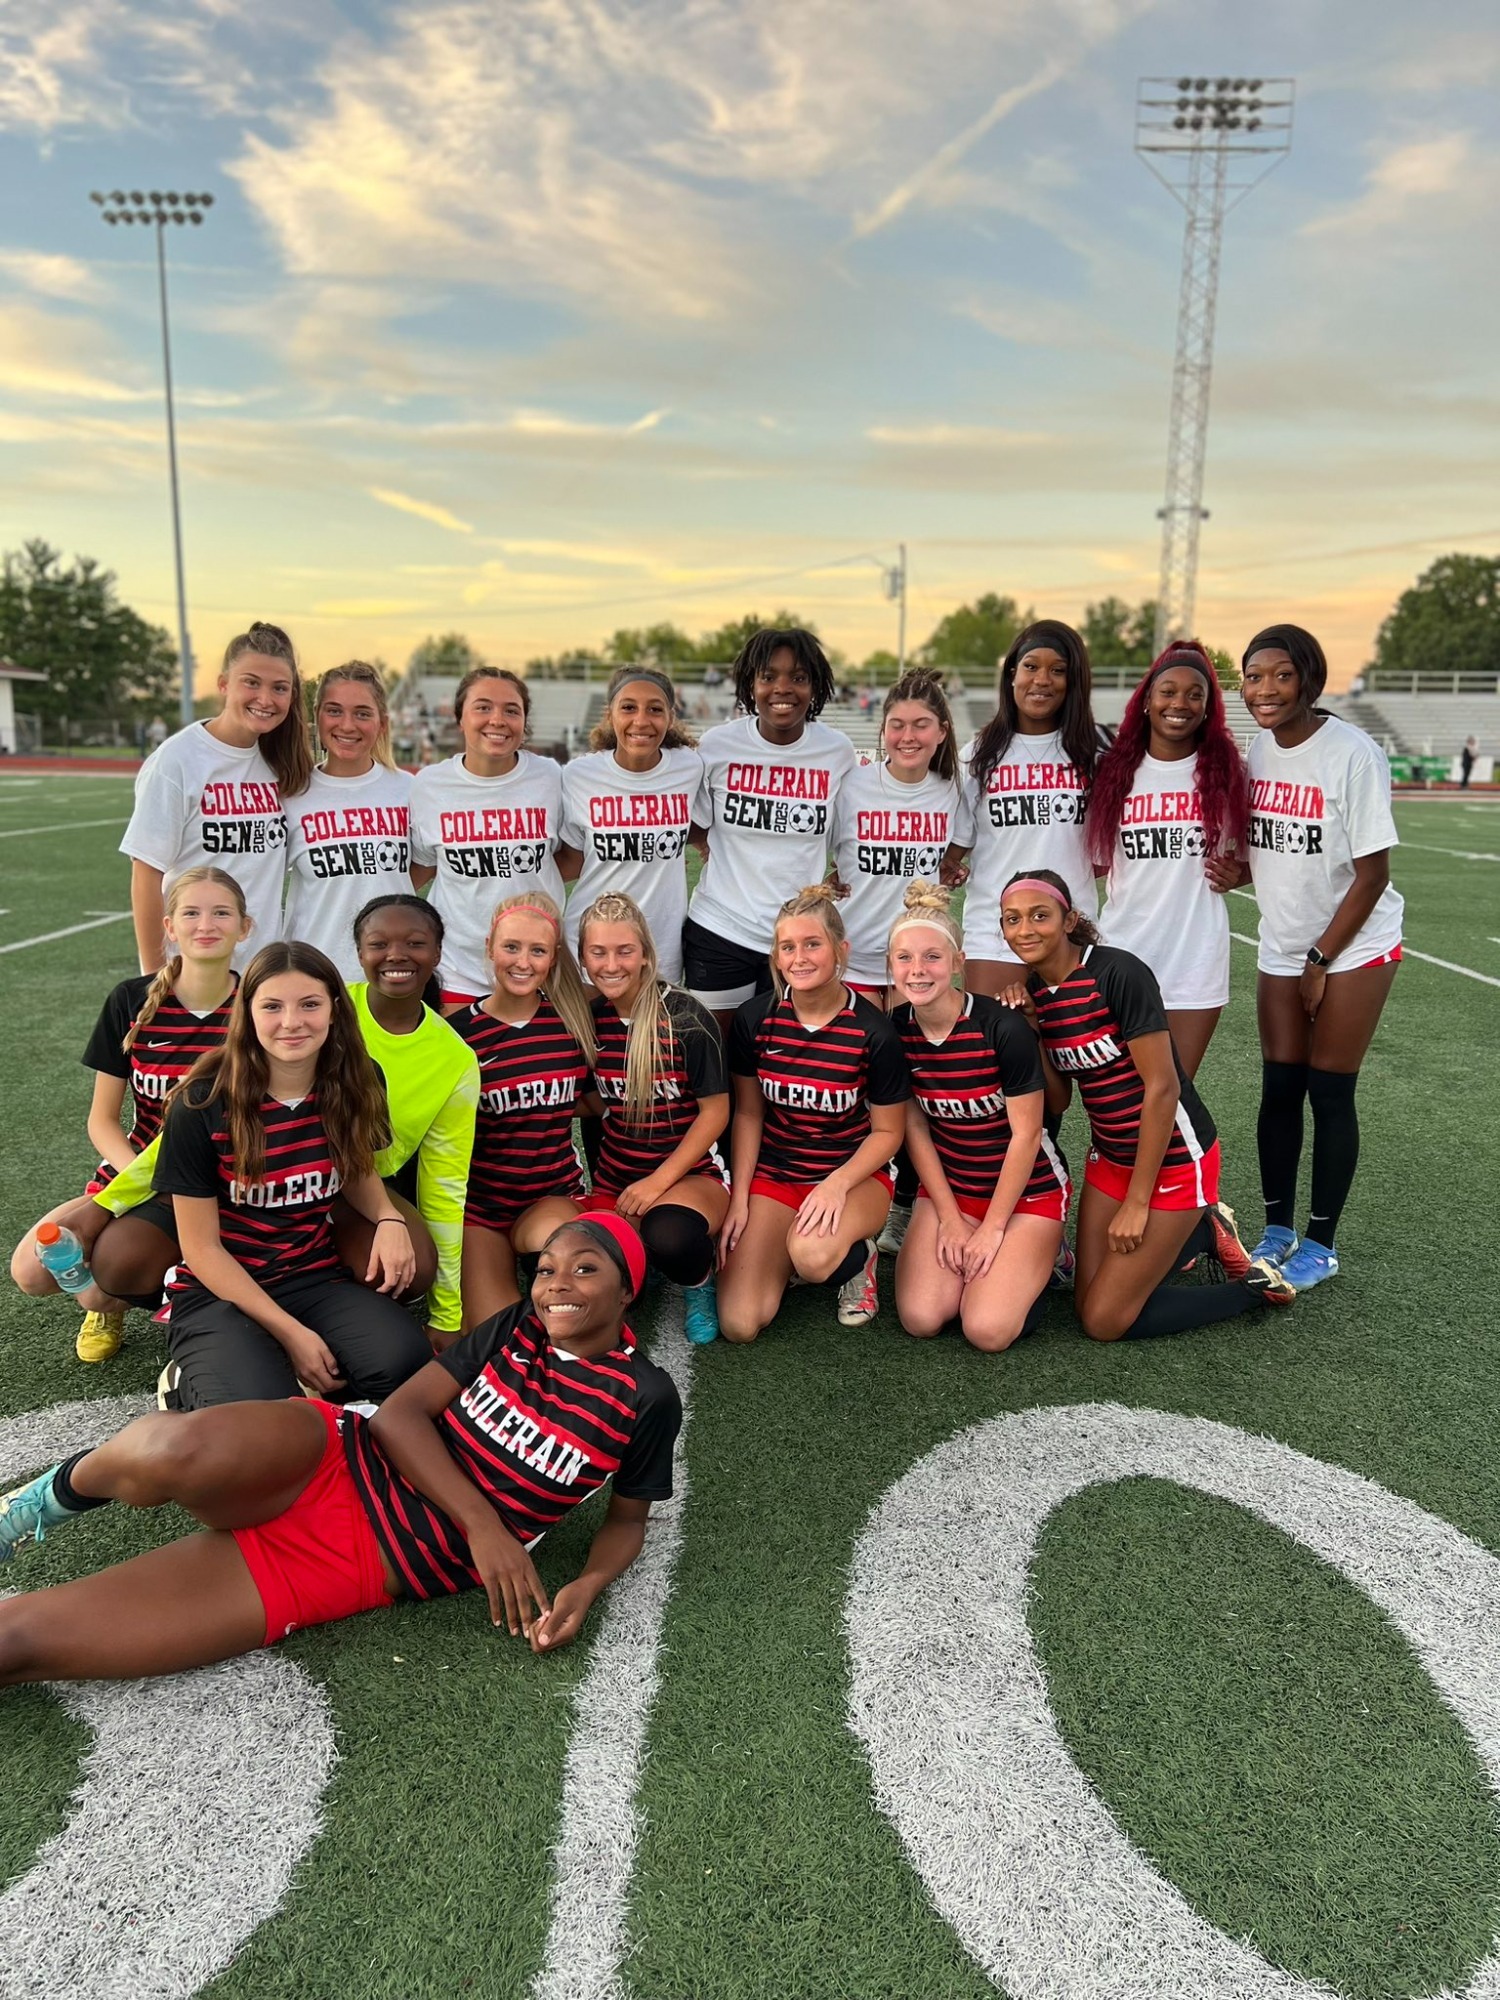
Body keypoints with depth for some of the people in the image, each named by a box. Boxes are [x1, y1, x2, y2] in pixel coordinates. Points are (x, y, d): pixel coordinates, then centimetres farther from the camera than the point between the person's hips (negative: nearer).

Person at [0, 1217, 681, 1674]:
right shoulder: (517, 1328, 8)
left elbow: (627, 1518, 14)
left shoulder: (646, 1398, 2)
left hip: (364, 1569, -1)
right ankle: (66, 1490, -2)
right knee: (173, 1449, -37)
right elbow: (399, 1411, 1)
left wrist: (587, 1585, -10)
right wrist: (481, 1521, -14)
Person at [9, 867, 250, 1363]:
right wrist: (141, 1175, -17)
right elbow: (103, 1120, 2)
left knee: (101, 1282, -26)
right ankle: (110, 1294, 13)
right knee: (32, 1270, -20)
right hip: (133, 1172, 3)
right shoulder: (132, 1002, -2)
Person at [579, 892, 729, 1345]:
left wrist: (659, 1181, -16)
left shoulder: (685, 1016, -14)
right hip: (615, 1178, 4)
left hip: (690, 1172, -4)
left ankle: (700, 1283, -1)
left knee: (668, 1236, -38)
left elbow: (715, 1111, -10)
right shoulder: (588, 1017, -1)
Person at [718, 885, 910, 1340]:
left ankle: (859, 1258, 1)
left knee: (814, 1255, -38)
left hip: (855, 1174, -2)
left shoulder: (872, 1031, -15)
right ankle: (783, 1256, 20)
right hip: (773, 1172, 3)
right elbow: (748, 1113, 3)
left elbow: (888, 1131, -6)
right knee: (738, 1325, -13)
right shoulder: (754, 1018, -7)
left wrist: (837, 1184, -21)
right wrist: (740, 1198, -3)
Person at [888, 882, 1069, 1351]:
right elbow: (914, 1127, -1)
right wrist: (950, 1218, -4)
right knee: (921, 1320, -14)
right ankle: (966, 1259, 16)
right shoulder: (895, 1031, -9)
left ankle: (1037, 1258, 13)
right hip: (948, 1185, 4)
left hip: (1026, 1189, -3)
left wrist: (992, 1228, -12)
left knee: (987, 1330, -17)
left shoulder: (1004, 1029, -23)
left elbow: (1026, 1134, -16)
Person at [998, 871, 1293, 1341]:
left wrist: (1137, 1202, -16)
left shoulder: (1119, 973, -23)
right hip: (1111, 1156, 7)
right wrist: (1030, 1031, -13)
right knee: (1089, 1302, 9)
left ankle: (1256, 1286, 14)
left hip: (1173, 1158, -7)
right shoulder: (1034, 992, -1)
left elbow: (1162, 1087, -21)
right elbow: (1057, 1102, 2)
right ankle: (1203, 1231, 26)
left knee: (1105, 1321, -5)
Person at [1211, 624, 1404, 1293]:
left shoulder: (1352, 753, -17)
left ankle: (1320, 1244, 15)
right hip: (1281, 948, 5)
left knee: (1329, 1092, 1)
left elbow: (1372, 872, -15)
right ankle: (1277, 1230, 21)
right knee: (1278, 1088, 6)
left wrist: (1321, 962, -12)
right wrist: (1242, 870, -9)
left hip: (1353, 947, -5)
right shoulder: (1259, 748, 1)